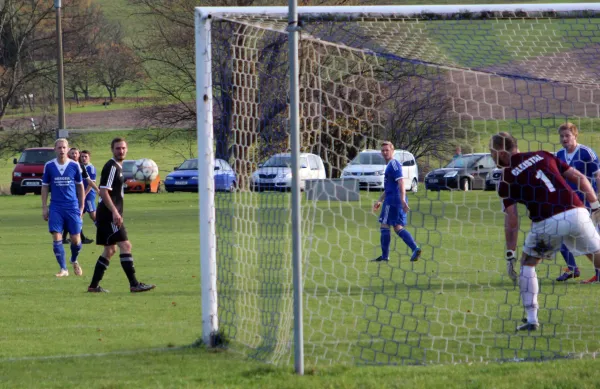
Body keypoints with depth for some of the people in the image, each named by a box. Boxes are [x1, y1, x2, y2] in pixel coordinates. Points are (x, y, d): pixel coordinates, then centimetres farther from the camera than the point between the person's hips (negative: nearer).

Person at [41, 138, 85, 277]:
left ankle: (74, 261, 29)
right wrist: (44, 207, 3)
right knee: (56, 238, -9)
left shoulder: (74, 166, 0)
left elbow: (80, 186, 9)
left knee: (75, 239, -1)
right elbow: (45, 187, 8)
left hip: (72, 207, 0)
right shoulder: (49, 166, 1)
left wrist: (81, 207, 8)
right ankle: (63, 269, 0)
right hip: (55, 207, 0)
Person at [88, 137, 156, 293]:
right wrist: (114, 212, -25)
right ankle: (134, 284, -17)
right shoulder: (111, 167, -13)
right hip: (109, 214, -11)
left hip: (110, 215, 11)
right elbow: (103, 192, -20)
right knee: (125, 245, -14)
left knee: (110, 250, 13)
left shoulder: (118, 166, 18)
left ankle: (94, 285, 16)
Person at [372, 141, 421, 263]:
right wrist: (380, 201, 31)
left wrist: (403, 200, -29)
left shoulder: (394, 164, -10)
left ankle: (384, 256, -2)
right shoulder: (390, 165, 21)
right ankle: (415, 249, -5)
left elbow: (401, 182, -21)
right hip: (393, 200, 10)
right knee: (398, 228, 7)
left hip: (392, 200, -10)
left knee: (384, 226, -4)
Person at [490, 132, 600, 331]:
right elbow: (580, 178, 13)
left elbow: (512, 220, -1)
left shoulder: (507, 179, 6)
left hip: (547, 223, -3)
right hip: (577, 214, 3)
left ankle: (531, 319, 11)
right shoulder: (543, 156, 17)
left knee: (527, 263, 19)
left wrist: (510, 254, 2)